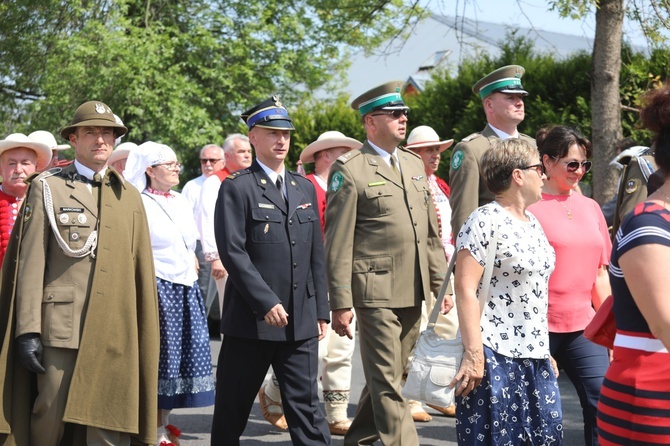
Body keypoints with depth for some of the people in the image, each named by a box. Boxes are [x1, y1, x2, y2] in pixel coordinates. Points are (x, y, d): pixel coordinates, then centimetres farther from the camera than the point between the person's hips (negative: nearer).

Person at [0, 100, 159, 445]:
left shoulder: (129, 197, 15)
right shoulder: (47, 188, 5)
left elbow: (142, 272, 13)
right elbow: (31, 263, -1)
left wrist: (145, 338, 9)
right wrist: (28, 330, -8)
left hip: (116, 332, 3)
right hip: (60, 326, -2)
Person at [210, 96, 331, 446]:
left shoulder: (305, 189, 15)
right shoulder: (236, 188, -3)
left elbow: (316, 255, 15)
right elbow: (232, 252, -12)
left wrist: (321, 311, 10)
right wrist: (266, 303, -18)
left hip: (301, 321, 4)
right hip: (250, 319, -4)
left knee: (306, 406, 5)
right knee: (232, 410, 7)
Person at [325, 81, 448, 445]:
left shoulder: (414, 164, 15)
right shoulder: (349, 169, -7)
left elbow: (431, 232, 18)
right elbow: (338, 242, -10)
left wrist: (441, 282, 12)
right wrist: (340, 304, -12)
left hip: (413, 293, 7)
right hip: (376, 291, -7)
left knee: (389, 375, 17)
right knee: (387, 384, -5)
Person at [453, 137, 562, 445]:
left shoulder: (532, 223, 14)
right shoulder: (485, 221, -12)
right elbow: (465, 288, -17)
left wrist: (544, 348, 19)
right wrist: (474, 354, -21)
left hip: (534, 357, 8)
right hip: (495, 357, -8)